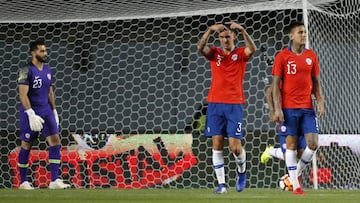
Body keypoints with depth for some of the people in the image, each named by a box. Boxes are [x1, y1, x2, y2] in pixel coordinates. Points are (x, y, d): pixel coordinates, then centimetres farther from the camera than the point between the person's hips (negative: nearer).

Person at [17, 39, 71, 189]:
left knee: (55, 141, -6)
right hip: (30, 112, -6)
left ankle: (54, 181, -8)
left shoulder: (48, 70, 10)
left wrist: (54, 111, 17)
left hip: (46, 111, 6)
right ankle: (23, 182, 15)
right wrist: (31, 115, -25)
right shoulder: (26, 71, -12)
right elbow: (23, 95, -18)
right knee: (26, 146, 3)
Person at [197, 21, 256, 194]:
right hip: (215, 104, 2)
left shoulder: (240, 54, 4)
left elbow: (252, 49, -19)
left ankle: (242, 171, 24)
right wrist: (210, 30, -23)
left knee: (235, 146, -6)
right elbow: (200, 47, -12)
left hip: (234, 105, -2)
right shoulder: (214, 53, 8)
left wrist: (242, 30, -28)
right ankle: (221, 183, 1)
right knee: (217, 144, -3)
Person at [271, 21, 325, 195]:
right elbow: (275, 84, -3)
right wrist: (277, 108, -10)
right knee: (291, 144, 0)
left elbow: (316, 82, 14)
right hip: (289, 108, -3)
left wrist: (320, 102, 2)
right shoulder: (282, 56, -2)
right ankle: (295, 184, 7)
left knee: (313, 144, -4)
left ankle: (296, 172, 19)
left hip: (307, 107, 3)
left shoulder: (311, 56, 9)